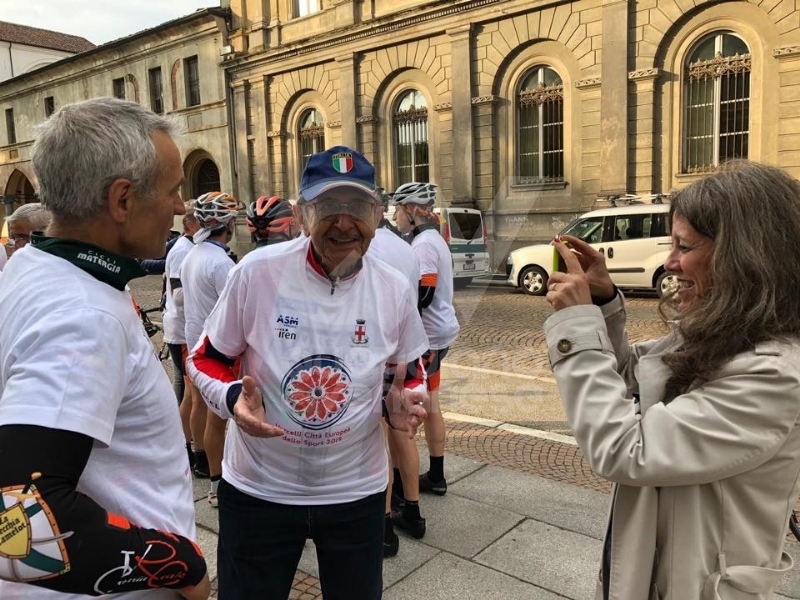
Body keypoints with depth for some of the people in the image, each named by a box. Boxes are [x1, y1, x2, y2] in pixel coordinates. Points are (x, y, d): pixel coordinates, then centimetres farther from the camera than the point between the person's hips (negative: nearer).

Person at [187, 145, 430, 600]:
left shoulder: (394, 288, -7)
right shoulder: (257, 271, -16)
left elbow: (411, 371, 8)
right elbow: (206, 360, -4)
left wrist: (403, 401, -14)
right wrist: (232, 397, -24)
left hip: (356, 490, 2)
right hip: (259, 488, -2)